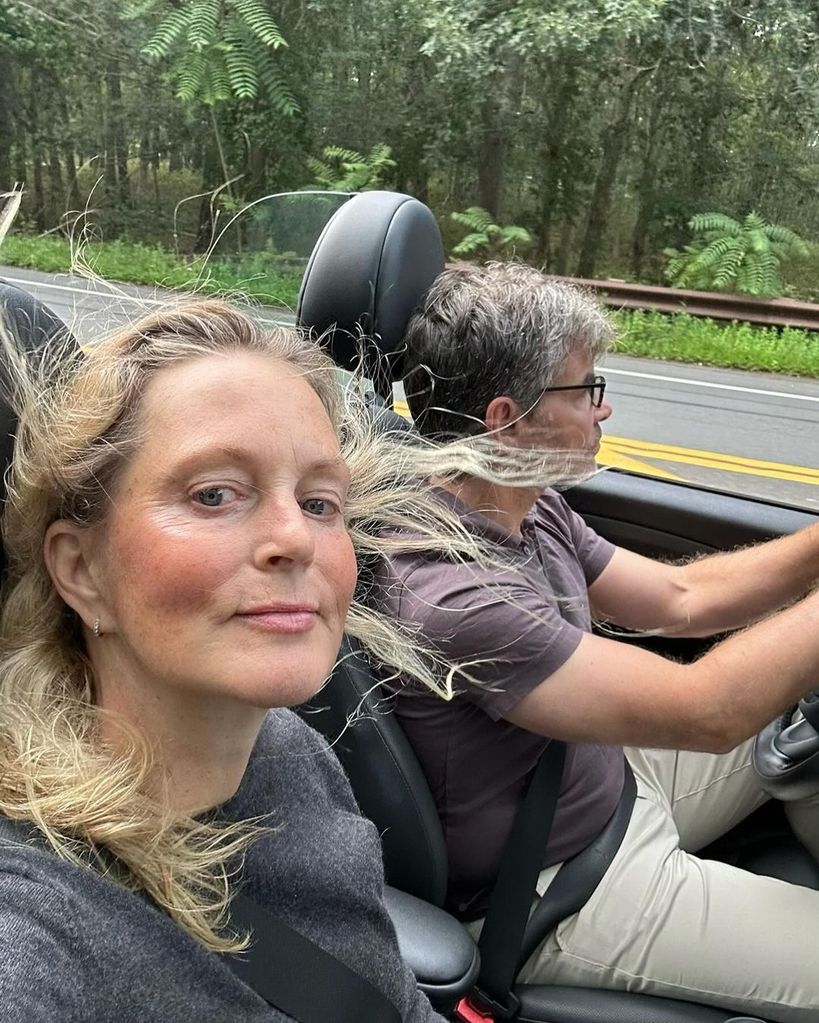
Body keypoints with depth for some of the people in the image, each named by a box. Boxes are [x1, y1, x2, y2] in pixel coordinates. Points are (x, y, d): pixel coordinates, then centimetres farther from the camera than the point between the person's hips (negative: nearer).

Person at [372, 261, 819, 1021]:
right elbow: (707, 712, -32)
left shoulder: (531, 510, -5)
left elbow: (680, 599, 5)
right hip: (559, 894, -8)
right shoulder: (451, 594, -33)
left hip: (614, 781, 9)